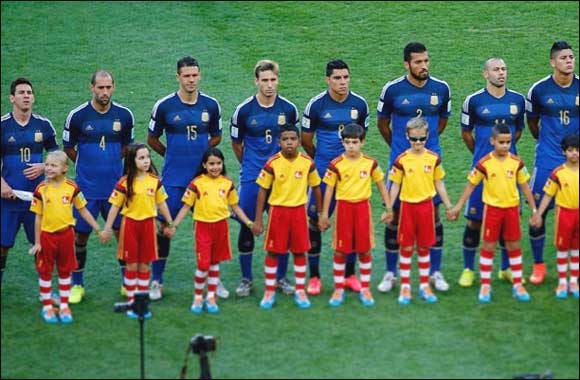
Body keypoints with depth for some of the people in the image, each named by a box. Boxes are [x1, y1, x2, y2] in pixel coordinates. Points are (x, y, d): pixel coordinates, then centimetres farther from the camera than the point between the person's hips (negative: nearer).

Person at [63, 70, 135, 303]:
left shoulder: (124, 115, -1)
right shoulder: (77, 116, -7)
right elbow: (68, 148, 7)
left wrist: (110, 163, 11)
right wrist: (88, 165, 11)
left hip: (116, 187, 2)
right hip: (86, 188, -2)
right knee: (80, 236, 3)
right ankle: (77, 285, 17)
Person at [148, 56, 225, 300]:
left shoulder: (211, 105, 2)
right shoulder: (164, 106, -4)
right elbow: (152, 139, 8)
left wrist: (200, 152, 5)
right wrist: (172, 154, 7)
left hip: (203, 176, 2)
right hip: (173, 179, -2)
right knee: (165, 226, -2)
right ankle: (157, 281, 8)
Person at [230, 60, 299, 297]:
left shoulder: (289, 109, -2)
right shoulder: (244, 110, -5)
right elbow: (236, 144, 8)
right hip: (251, 178, -1)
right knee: (247, 227, 1)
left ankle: (281, 277, 17)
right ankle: (246, 280, 13)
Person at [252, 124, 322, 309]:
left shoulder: (307, 163, -6)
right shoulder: (272, 163, -12)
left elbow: (316, 188, 8)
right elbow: (262, 191, -6)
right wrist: (258, 220, -6)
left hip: (299, 211, 2)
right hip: (277, 211, -2)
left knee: (300, 251, 7)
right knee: (273, 251, 4)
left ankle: (300, 291, 17)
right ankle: (270, 292, 14)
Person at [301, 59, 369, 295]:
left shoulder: (359, 104, 0)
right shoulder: (317, 105, -7)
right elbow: (306, 140, 4)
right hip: (323, 170, -2)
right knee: (314, 222, -2)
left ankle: (350, 274, 19)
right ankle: (314, 277, 8)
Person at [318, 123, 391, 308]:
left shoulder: (370, 163, -2)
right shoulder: (336, 164, -7)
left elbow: (381, 185, 9)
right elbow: (329, 189, -2)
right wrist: (324, 214, -2)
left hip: (363, 207, 1)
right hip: (343, 207, -1)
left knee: (365, 249, 6)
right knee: (340, 250, 3)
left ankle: (365, 289, 17)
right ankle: (338, 289, 12)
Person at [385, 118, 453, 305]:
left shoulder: (433, 159, -1)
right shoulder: (402, 160, -6)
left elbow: (439, 184, 7)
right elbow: (395, 185, -1)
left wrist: (449, 206, 6)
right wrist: (389, 209, -5)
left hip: (426, 206, 1)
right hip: (407, 205, -1)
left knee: (424, 247, 9)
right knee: (406, 247, 3)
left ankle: (425, 286, 18)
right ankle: (405, 287, 10)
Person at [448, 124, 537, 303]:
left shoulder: (517, 162, -5)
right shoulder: (485, 163, -12)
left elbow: (524, 186, 4)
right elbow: (471, 185, -4)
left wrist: (534, 209, 6)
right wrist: (458, 206, -5)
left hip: (512, 208, 2)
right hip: (492, 208, -2)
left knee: (514, 246, 8)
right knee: (488, 246, 3)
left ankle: (518, 285, 17)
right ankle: (485, 286, 11)